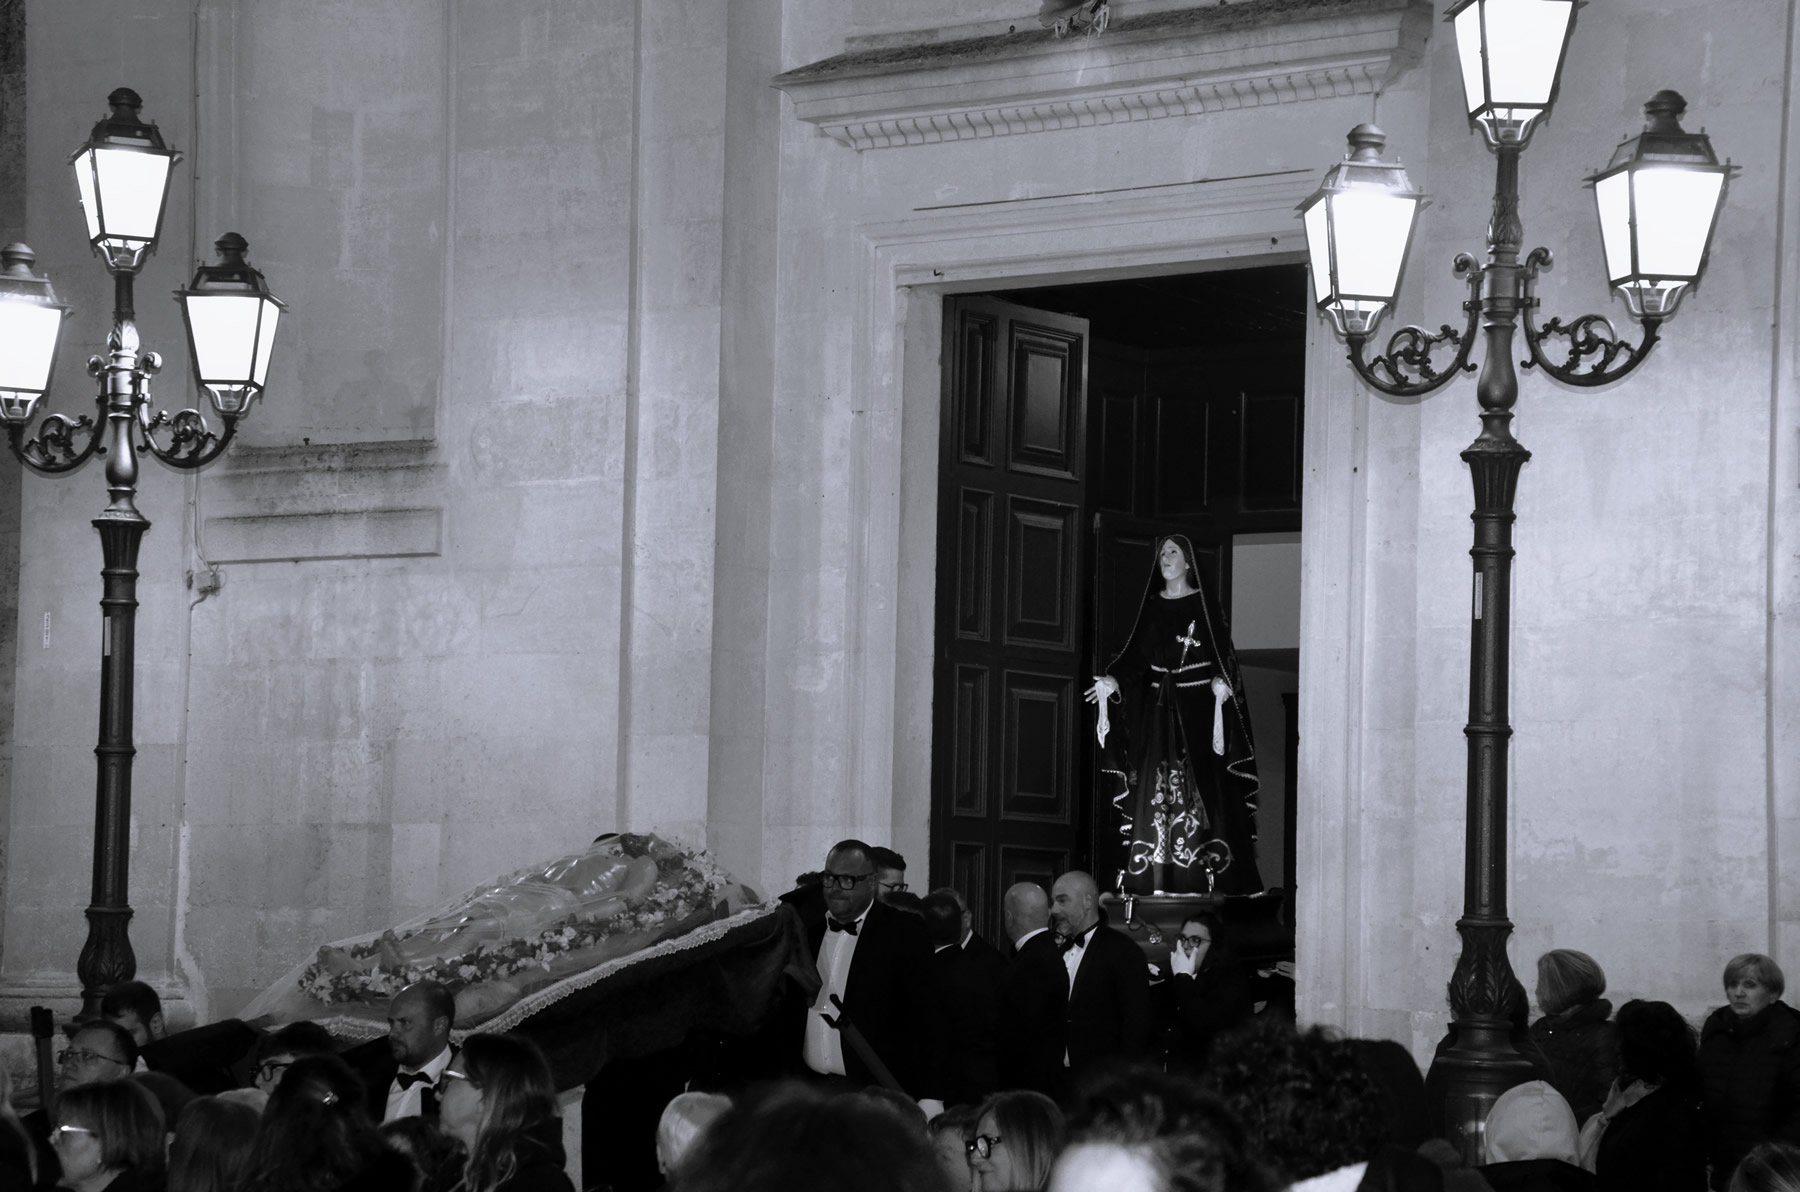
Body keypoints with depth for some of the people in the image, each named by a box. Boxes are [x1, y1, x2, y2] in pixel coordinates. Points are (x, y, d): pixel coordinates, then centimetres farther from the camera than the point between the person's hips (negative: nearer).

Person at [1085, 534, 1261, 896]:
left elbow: (1222, 653, -4)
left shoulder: (1203, 605, 2)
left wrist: (1221, 682, -22)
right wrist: (1112, 680, -8)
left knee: (1198, 783, -8)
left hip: (1196, 707, -4)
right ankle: (1155, 878, -4)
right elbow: (1135, 655, 9)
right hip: (1157, 707, 4)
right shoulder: (1152, 606, 12)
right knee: (1154, 786, -3)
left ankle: (1199, 877, -8)